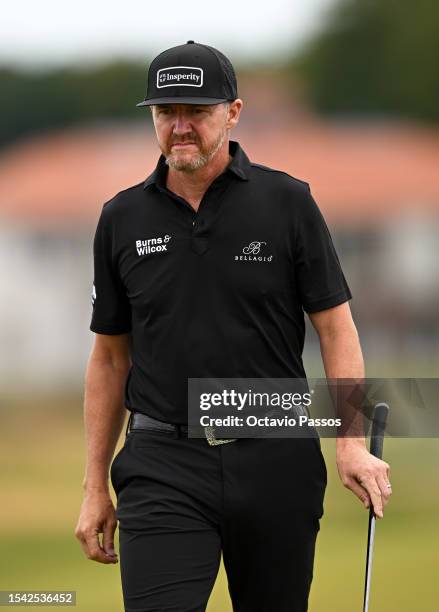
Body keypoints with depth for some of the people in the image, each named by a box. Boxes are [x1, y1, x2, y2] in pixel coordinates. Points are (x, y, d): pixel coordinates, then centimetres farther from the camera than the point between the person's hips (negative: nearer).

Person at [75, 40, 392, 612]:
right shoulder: (123, 220, 6)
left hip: (276, 460, 0)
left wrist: (352, 443, -13)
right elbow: (109, 357, 12)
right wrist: (95, 486, 10)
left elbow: (335, 326, -1)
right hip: (163, 465, 1)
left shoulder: (288, 203, -1)